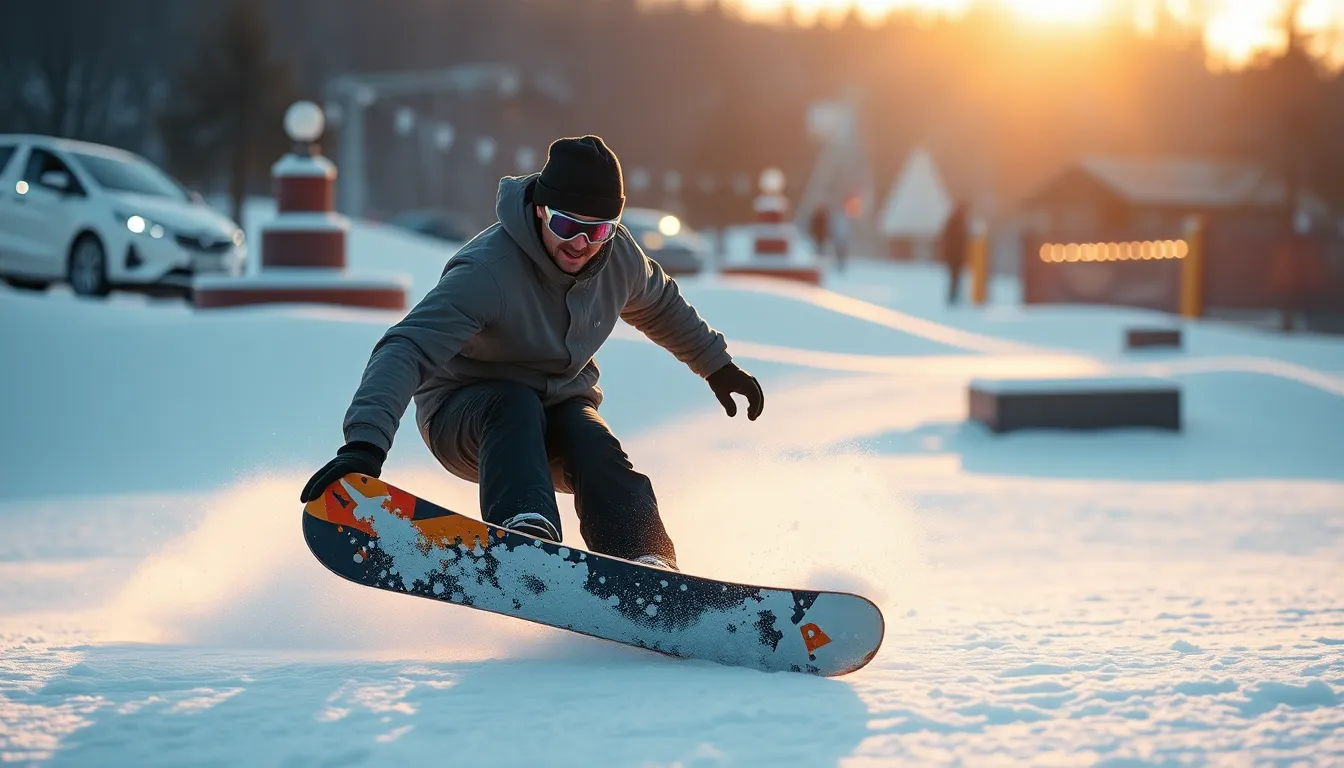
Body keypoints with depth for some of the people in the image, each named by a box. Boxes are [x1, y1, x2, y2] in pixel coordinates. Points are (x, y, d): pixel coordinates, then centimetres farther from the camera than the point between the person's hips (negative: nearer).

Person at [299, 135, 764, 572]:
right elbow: (406, 349, -39)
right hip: (466, 412, -4)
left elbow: (660, 305, 16)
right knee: (515, 402, -38)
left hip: (560, 410, 5)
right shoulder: (487, 271, -29)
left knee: (596, 449, -30)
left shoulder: (619, 256, -9)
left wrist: (716, 364, 26)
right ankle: (527, 534, -60)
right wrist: (365, 443, -53)